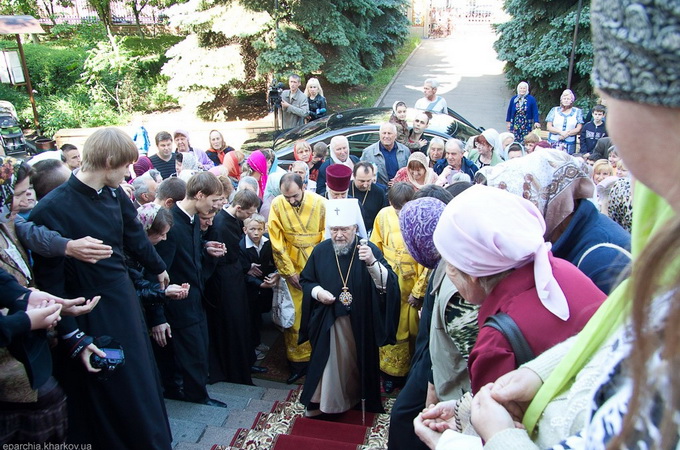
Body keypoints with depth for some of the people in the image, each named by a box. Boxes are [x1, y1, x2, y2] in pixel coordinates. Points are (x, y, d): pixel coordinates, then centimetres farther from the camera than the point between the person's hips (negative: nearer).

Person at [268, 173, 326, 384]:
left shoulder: (320, 203, -13)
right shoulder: (277, 205, -10)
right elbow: (277, 243, -6)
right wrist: (289, 272, -6)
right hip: (292, 269, 1)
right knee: (294, 317, 5)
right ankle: (298, 361, 19)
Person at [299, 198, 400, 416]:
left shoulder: (369, 250, -14)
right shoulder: (321, 251, -5)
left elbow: (388, 283, -25)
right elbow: (305, 280, 8)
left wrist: (372, 262, -43)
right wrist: (317, 291, -13)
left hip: (359, 322, -1)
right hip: (327, 320, 2)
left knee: (356, 361, 17)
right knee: (327, 362, 12)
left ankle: (357, 397, 41)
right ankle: (322, 402, 33)